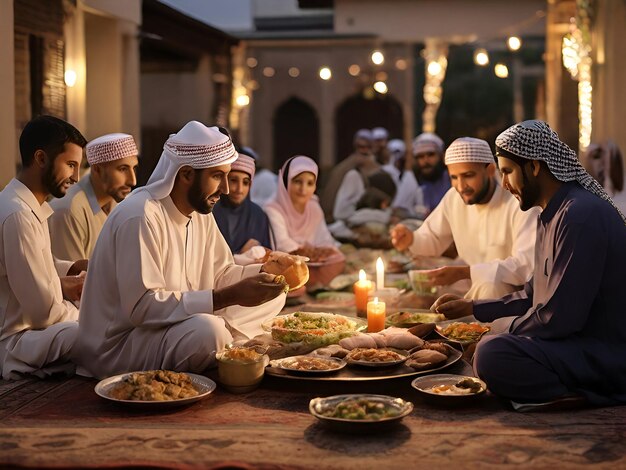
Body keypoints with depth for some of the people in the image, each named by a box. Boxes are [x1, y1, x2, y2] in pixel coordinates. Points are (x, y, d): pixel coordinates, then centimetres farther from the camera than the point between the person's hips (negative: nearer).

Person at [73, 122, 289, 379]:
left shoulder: (200, 213, 7)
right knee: (207, 329, -37)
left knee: (272, 297, 5)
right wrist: (229, 297, -31)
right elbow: (141, 307, -29)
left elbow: (219, 273, 13)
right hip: (118, 346, -9)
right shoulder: (140, 217, -23)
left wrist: (268, 271, -7)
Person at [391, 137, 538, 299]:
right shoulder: (453, 197, -2)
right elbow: (434, 238, 15)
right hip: (475, 291, 6)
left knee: (489, 284, -35)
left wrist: (464, 272, -35)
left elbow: (527, 266, -31)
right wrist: (411, 239, -9)